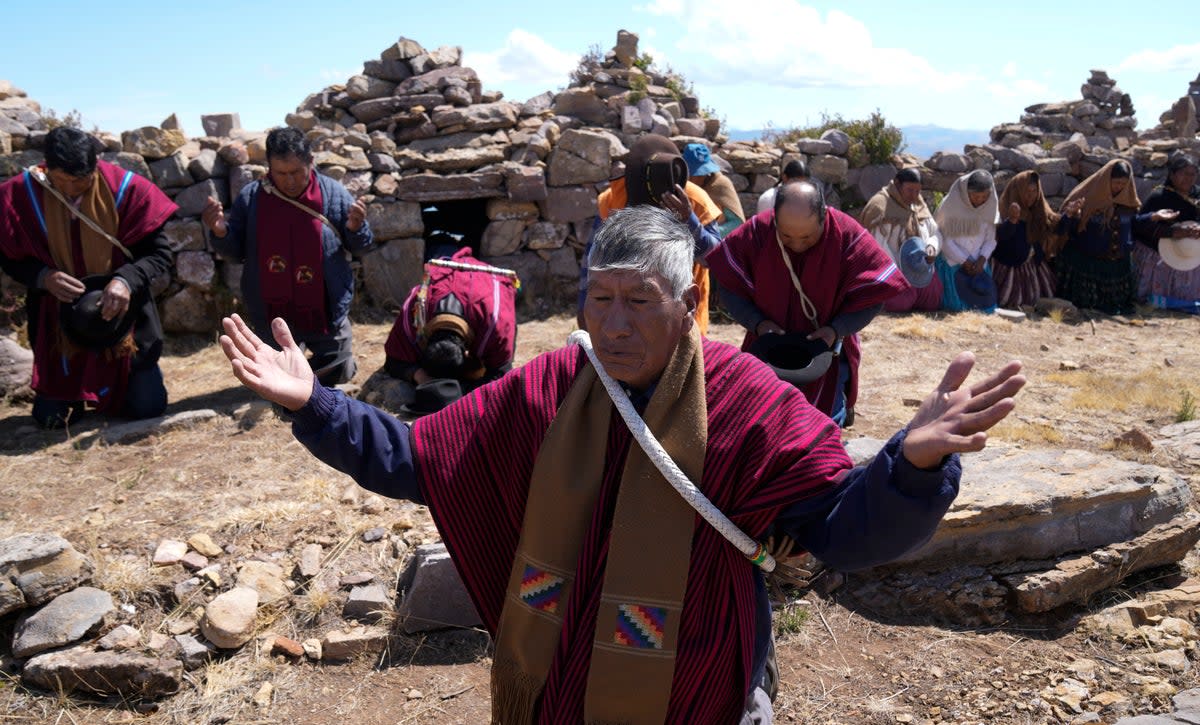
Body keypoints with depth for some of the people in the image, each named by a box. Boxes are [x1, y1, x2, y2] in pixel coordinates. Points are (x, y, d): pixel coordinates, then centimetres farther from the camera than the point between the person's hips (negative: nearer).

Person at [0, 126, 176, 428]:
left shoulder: (126, 189, -16)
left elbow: (160, 253, -13)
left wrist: (127, 280, -32)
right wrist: (44, 278, -22)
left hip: (121, 314, -1)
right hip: (58, 319, 1)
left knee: (148, 407, -2)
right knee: (50, 416, -1)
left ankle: (123, 376, 34)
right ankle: (75, 392, 36)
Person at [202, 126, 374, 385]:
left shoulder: (334, 194, -10)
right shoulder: (250, 197, -7)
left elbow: (360, 247, -1)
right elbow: (235, 251, 2)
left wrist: (356, 228, -24)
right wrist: (220, 232, -20)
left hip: (324, 312, -1)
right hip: (271, 316, 2)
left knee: (337, 375, 15)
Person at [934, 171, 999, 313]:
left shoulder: (991, 205, -4)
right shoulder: (950, 204, -16)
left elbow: (991, 238, 2)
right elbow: (945, 238, -12)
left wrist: (982, 260, -14)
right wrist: (965, 262, -12)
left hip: (978, 264, 4)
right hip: (952, 262, -4)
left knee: (986, 303, -6)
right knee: (958, 305, -13)